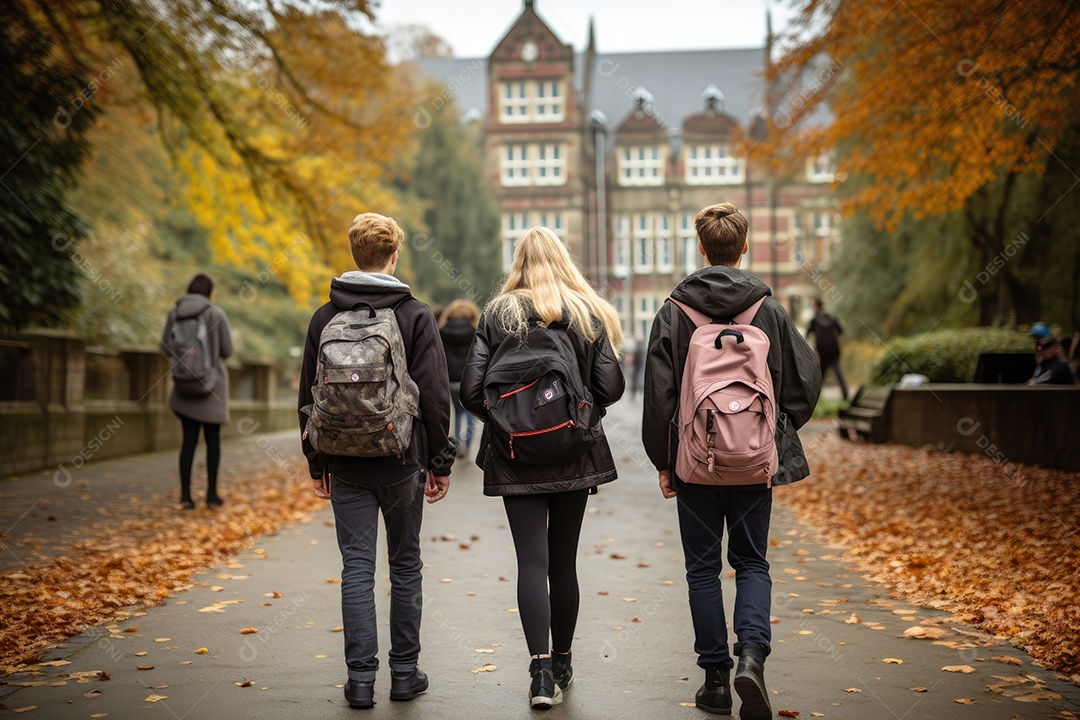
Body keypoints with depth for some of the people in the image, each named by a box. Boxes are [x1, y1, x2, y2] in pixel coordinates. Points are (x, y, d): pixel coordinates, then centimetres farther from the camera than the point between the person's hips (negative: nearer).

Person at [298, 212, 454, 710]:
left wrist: (317, 463, 14)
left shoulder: (325, 318, 3)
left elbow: (308, 397, 7)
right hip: (401, 462, -2)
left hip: (346, 464, 2)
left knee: (356, 569, 4)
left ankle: (360, 678, 3)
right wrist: (440, 462, 1)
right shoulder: (416, 316, -5)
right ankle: (405, 673, 15)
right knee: (405, 566, 10)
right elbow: (436, 395, -7)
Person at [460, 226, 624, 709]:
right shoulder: (589, 314, -1)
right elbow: (610, 388, -5)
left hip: (515, 457, -1)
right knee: (564, 560, 13)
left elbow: (471, 391, -7)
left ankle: (541, 670, -13)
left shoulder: (497, 315, -2)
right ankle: (561, 663, 24)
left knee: (532, 560, -1)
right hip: (575, 455, 1)